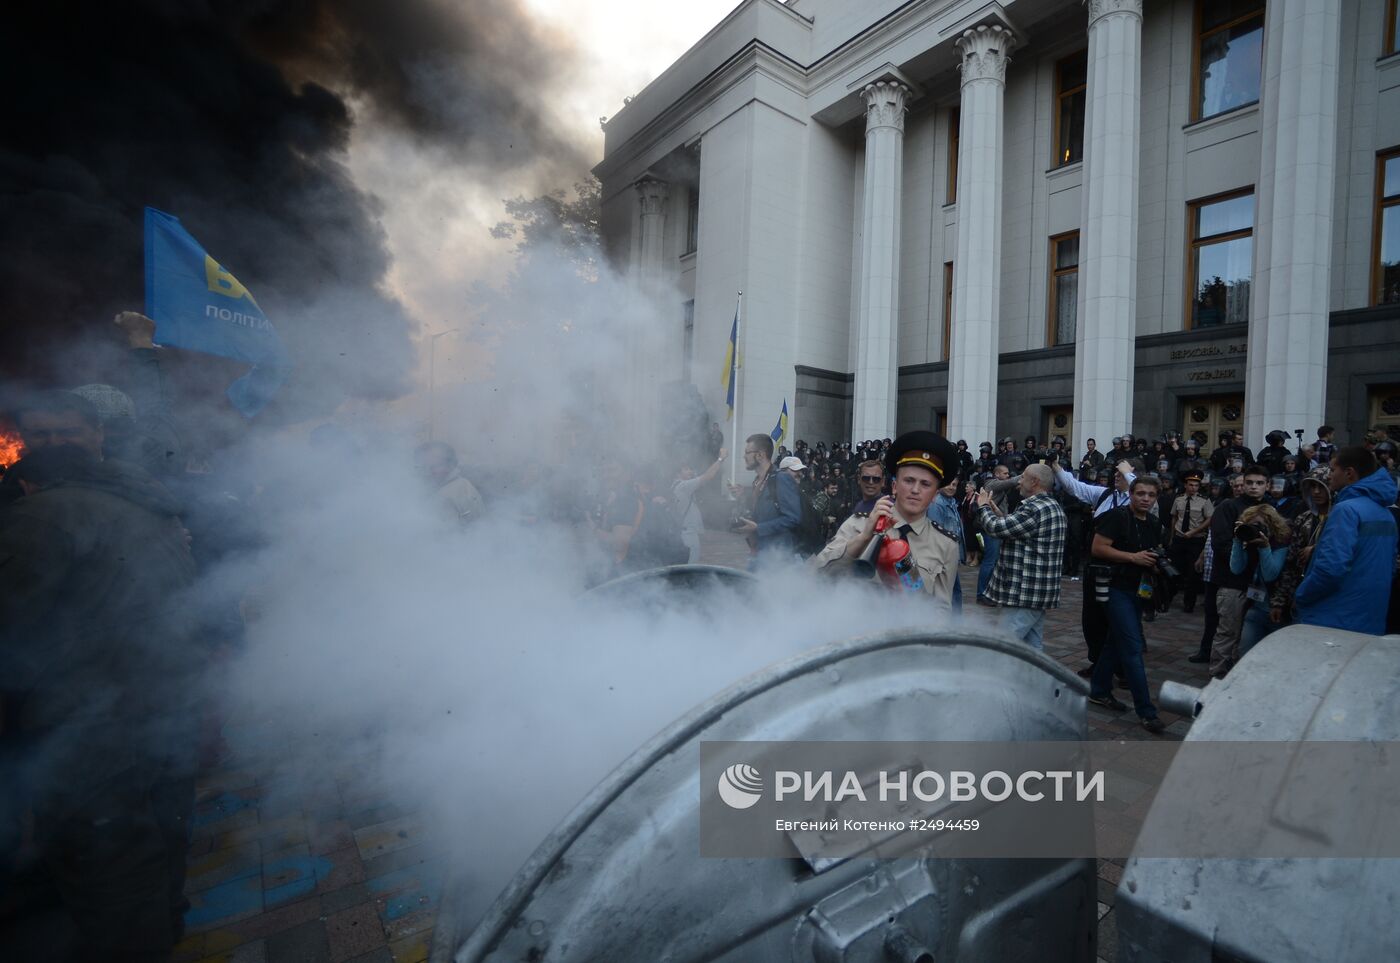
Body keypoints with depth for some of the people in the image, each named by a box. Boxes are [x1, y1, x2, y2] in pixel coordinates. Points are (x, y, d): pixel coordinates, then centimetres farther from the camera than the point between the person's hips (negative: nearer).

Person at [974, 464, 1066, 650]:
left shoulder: (1035, 508, -19)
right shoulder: (1051, 505, 16)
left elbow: (996, 528, -19)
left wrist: (983, 506, -1)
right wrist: (997, 511, 11)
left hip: (1025, 592, -11)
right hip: (1038, 592, 11)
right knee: (1032, 646, 15)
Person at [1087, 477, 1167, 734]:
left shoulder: (1154, 524, 11)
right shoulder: (1117, 517, -12)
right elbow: (1098, 548, -18)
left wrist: (1155, 563, 4)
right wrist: (1133, 557, -21)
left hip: (1138, 589, 8)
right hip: (1117, 588, -8)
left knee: (1117, 643, 15)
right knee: (1133, 648, -8)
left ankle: (1099, 691, 28)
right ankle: (1146, 711, -2)